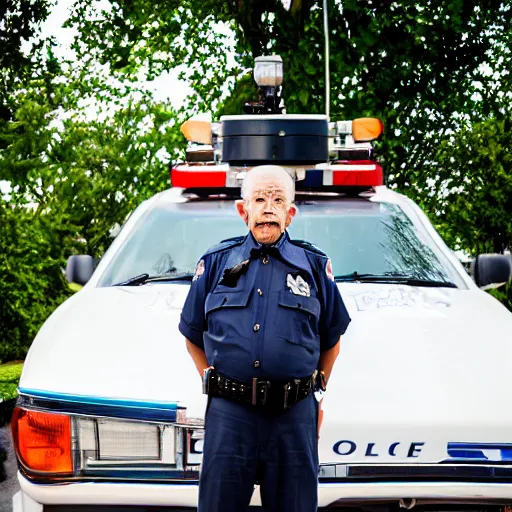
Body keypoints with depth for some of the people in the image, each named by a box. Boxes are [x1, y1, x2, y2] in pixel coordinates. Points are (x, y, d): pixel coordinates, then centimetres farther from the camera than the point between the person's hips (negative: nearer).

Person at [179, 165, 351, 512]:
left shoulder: (314, 265, 9)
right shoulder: (215, 263, 10)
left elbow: (332, 339, 17)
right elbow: (193, 336, 18)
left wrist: (316, 389, 10)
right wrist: (212, 381, 7)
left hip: (293, 416, 0)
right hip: (228, 414, 0)